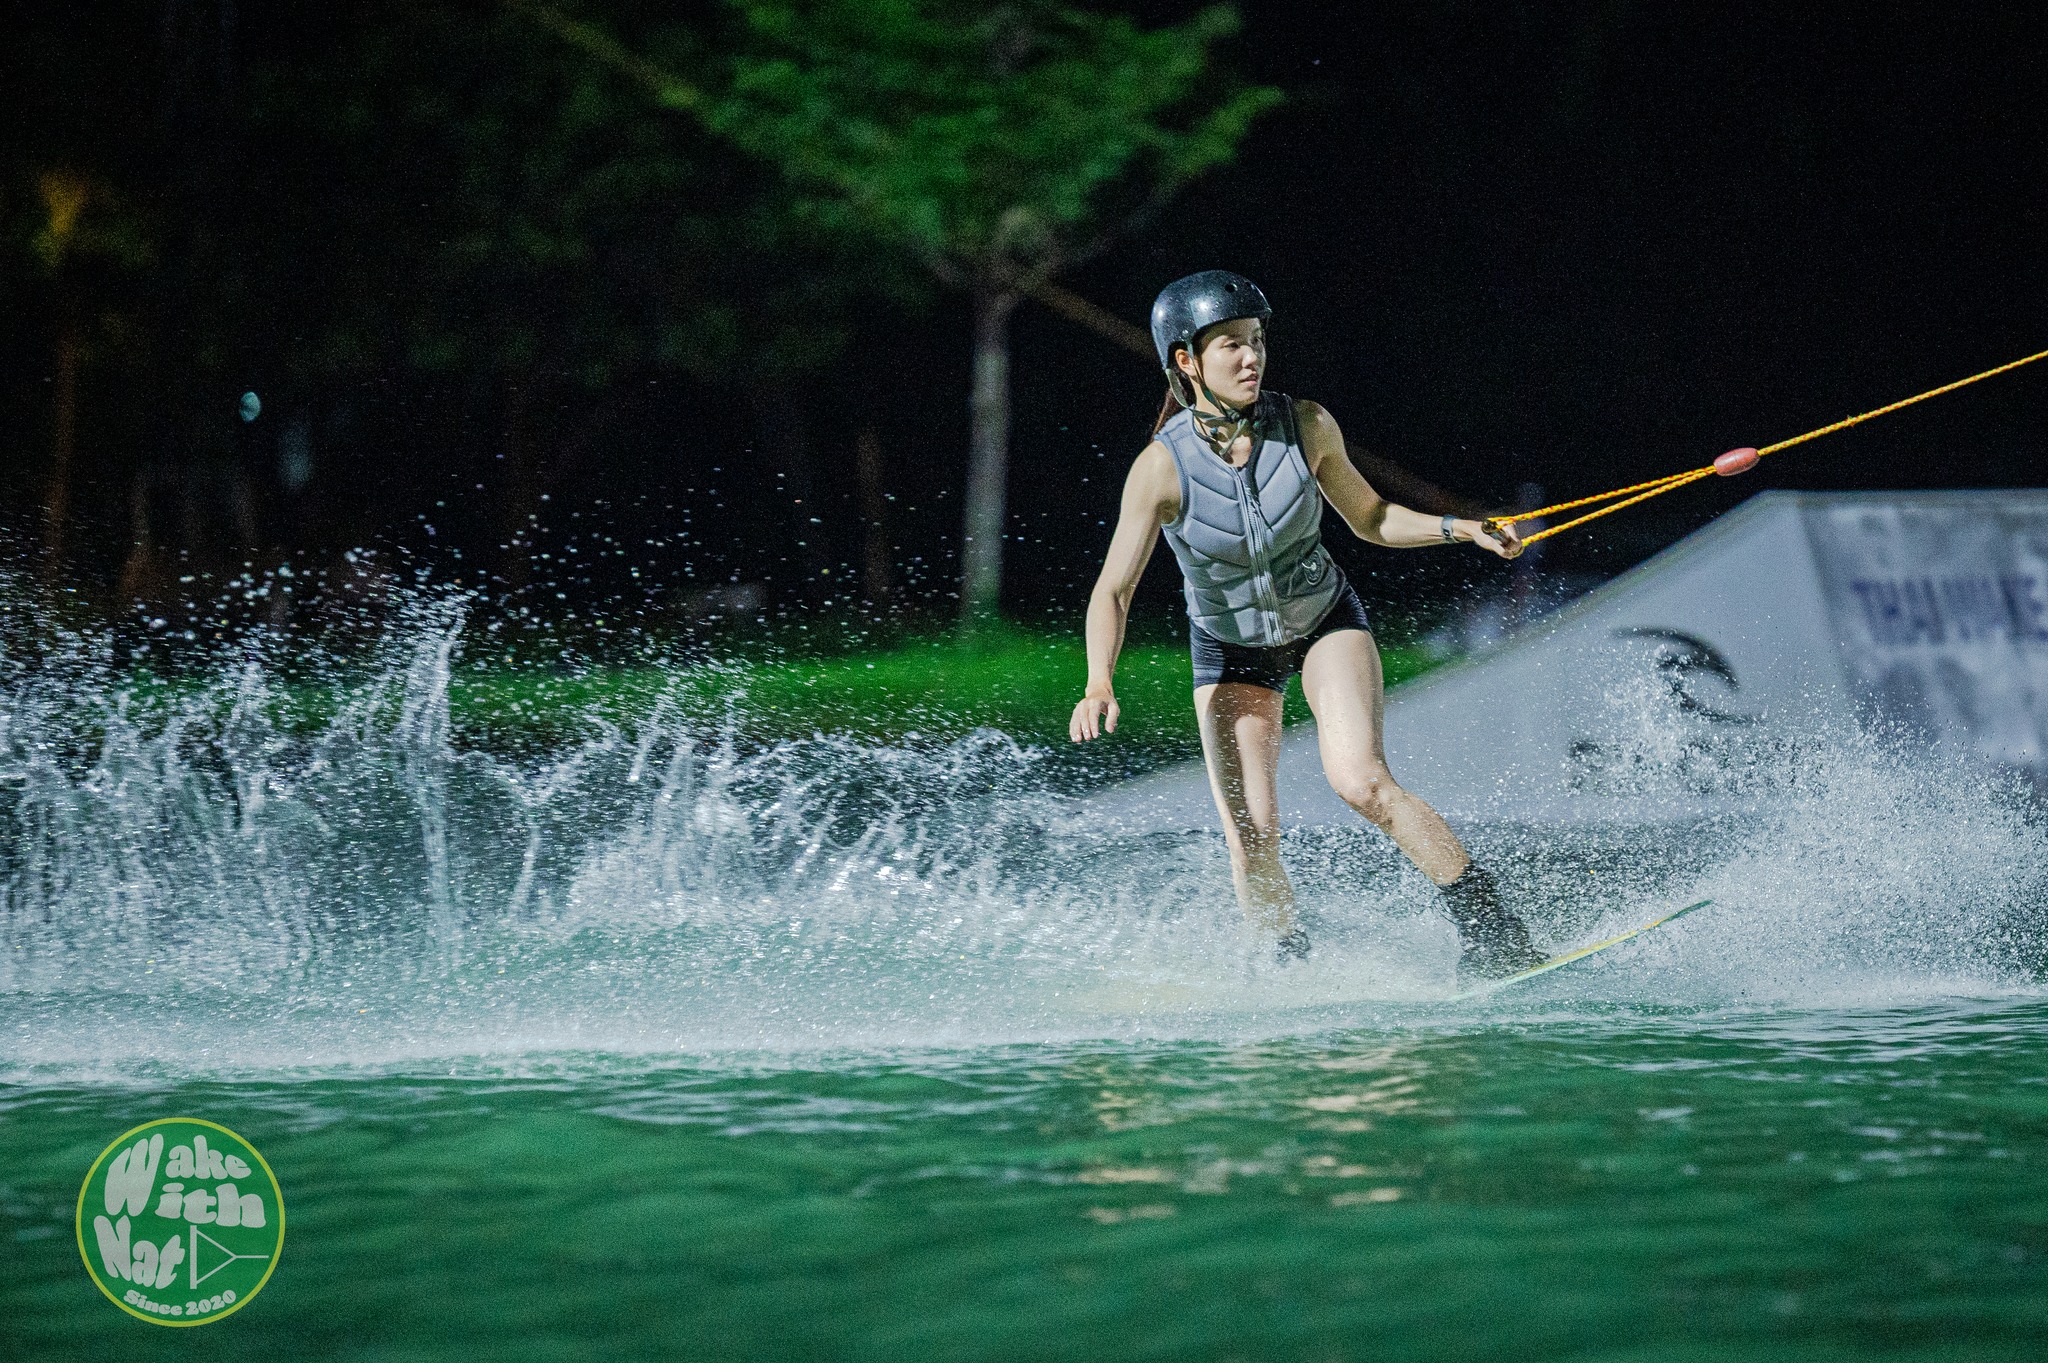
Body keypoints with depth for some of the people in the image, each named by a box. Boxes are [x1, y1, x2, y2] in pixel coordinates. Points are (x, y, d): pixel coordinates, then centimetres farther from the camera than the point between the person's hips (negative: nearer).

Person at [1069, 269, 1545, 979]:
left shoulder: (1306, 427, -18)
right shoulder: (1163, 466, -24)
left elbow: (1369, 519, -1)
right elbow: (1113, 591, -24)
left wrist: (1460, 529, -14)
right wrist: (1099, 686, -39)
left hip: (1326, 622, 0)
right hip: (1230, 649, 0)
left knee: (1360, 780, -24)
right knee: (1250, 840, -10)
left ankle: (1493, 930, -18)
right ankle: (1296, 972, 15)